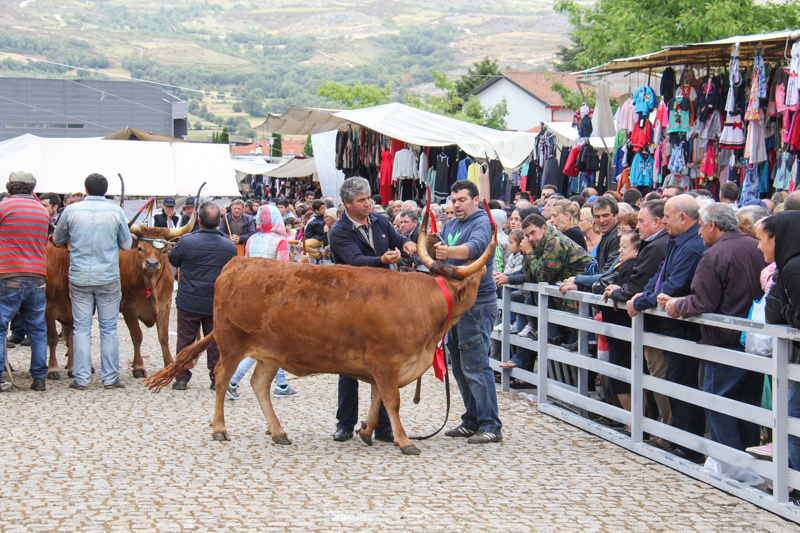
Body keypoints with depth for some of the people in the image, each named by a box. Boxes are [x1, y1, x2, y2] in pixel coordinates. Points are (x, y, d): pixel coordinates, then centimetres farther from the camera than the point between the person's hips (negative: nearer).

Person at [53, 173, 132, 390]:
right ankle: (111, 378, 7)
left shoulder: (71, 211, -1)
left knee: (81, 328, 6)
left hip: (79, 278, 0)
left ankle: (81, 378, 4)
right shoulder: (116, 212, -2)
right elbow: (126, 245, 7)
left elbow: (57, 240, 13)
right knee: (109, 328, 6)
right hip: (109, 278, 0)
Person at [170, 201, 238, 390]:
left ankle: (181, 378, 12)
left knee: (185, 340, 10)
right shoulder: (230, 246, -6)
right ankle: (217, 379, 14)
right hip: (217, 304, 2)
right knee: (215, 342, 12)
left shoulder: (186, 242, -13)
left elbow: (173, 260, 6)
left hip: (188, 302, -1)